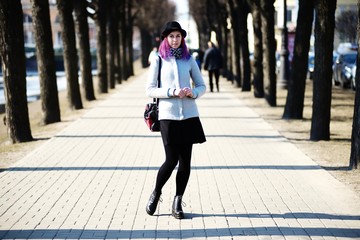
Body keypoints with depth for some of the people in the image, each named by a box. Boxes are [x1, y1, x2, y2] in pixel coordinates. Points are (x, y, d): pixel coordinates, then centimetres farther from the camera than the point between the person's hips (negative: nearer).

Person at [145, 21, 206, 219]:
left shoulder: (189, 59, 8)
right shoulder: (159, 60, 2)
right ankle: (156, 194, 18)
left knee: (185, 160, 3)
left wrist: (193, 93, -10)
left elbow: (202, 86, 12)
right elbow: (150, 90, -1)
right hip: (168, 115, -3)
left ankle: (177, 203, 14)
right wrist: (171, 92, -15)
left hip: (189, 115, 3)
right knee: (171, 160, -7)